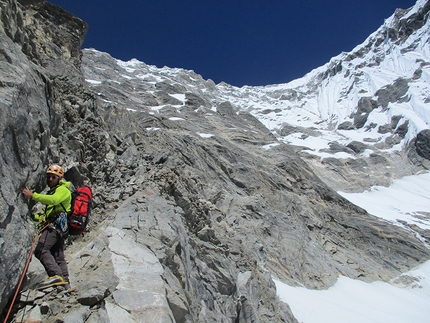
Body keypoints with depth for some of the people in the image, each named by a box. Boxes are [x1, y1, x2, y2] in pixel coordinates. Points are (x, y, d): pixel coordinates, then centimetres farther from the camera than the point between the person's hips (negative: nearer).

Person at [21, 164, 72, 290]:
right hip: (60, 227, 10)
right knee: (58, 257, 8)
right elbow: (48, 213, 33)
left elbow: (53, 200, -20)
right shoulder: (53, 192, 34)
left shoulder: (63, 189, 4)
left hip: (55, 223, -10)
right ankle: (65, 283, 9)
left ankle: (56, 275, -35)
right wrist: (35, 216, 19)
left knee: (41, 250, -23)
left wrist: (32, 195, -23)